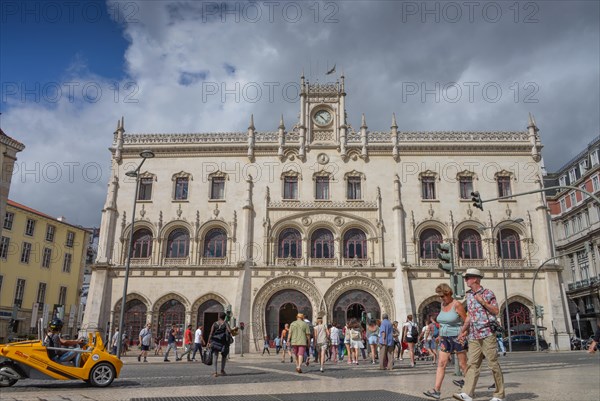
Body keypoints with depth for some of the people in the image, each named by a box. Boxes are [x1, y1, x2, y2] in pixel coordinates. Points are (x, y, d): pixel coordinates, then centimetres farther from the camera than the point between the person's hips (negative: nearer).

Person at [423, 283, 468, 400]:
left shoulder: (457, 305, -12)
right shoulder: (442, 304, 9)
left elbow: (466, 321, -10)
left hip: (457, 337, -7)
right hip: (445, 338, 7)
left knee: (463, 365, 3)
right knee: (441, 363, -2)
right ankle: (436, 390, -6)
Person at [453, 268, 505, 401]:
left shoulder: (488, 293, -2)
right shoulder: (469, 295, 15)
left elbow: (496, 311, -5)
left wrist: (483, 301, -13)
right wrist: (462, 331, 16)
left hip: (487, 334, -5)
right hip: (473, 336, 5)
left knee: (493, 364, 0)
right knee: (472, 364, -2)